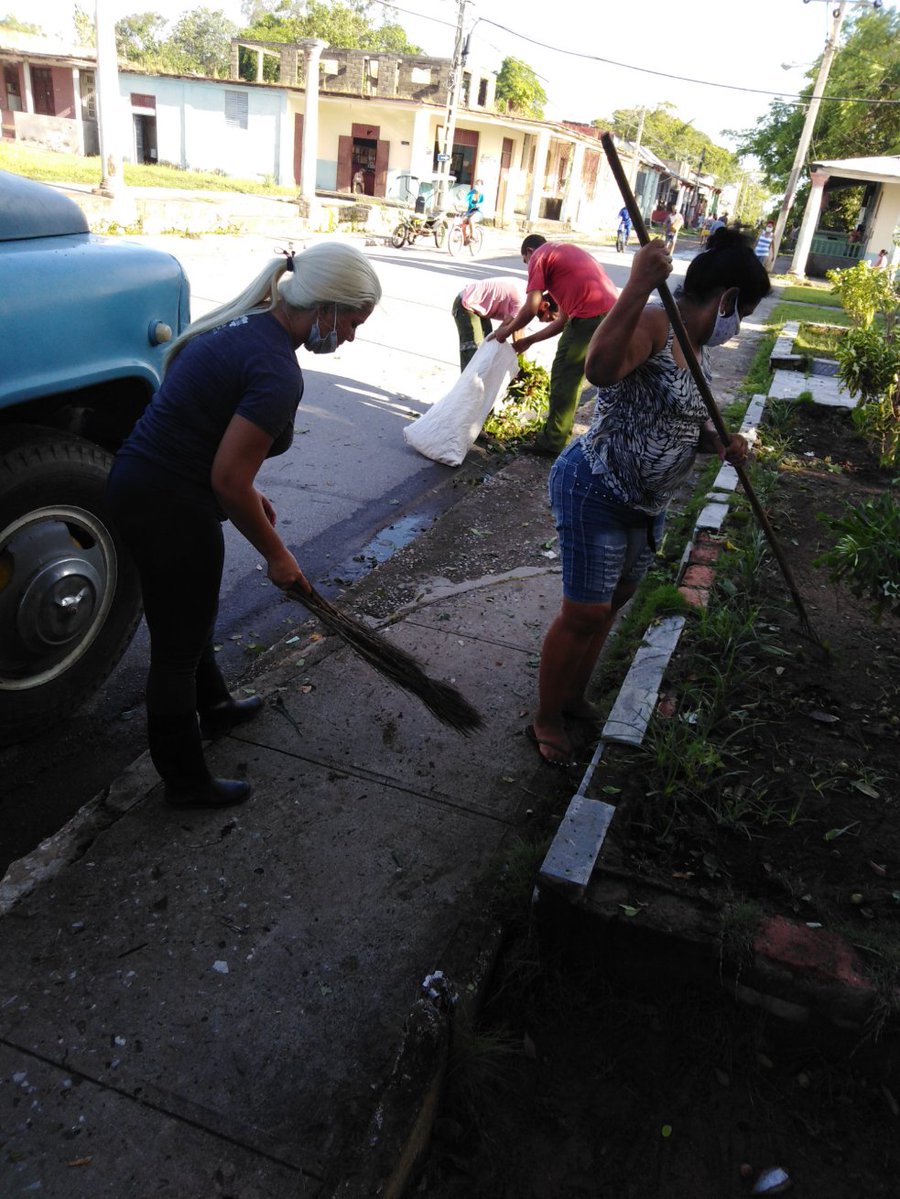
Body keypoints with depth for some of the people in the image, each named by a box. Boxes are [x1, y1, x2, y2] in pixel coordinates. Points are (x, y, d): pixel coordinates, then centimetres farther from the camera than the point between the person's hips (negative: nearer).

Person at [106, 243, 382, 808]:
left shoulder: (246, 322, 6)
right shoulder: (278, 372, -23)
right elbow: (228, 480, -22)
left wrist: (247, 494, 17)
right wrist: (276, 552, -9)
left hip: (136, 480, 9)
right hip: (169, 507, -9)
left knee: (191, 613, 27)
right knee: (179, 644, 7)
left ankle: (214, 707, 52)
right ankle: (186, 781, 27)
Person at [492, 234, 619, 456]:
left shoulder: (539, 256, 7)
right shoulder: (565, 252, 33)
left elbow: (530, 309, -4)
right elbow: (564, 319, 29)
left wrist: (508, 330, 14)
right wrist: (528, 340, 32)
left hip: (591, 315, -9)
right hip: (614, 311, 9)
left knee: (563, 378, 4)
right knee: (573, 376, 21)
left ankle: (552, 443, 12)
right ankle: (561, 435, 31)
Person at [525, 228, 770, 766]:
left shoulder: (695, 347, 10)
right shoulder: (651, 324, -20)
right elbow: (600, 369, -42)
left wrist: (718, 440, 1)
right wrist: (639, 286, -49)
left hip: (647, 504, 10)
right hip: (596, 493, -10)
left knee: (611, 604, 21)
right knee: (585, 614, -1)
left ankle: (574, 696, 42)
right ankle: (546, 718, 21)